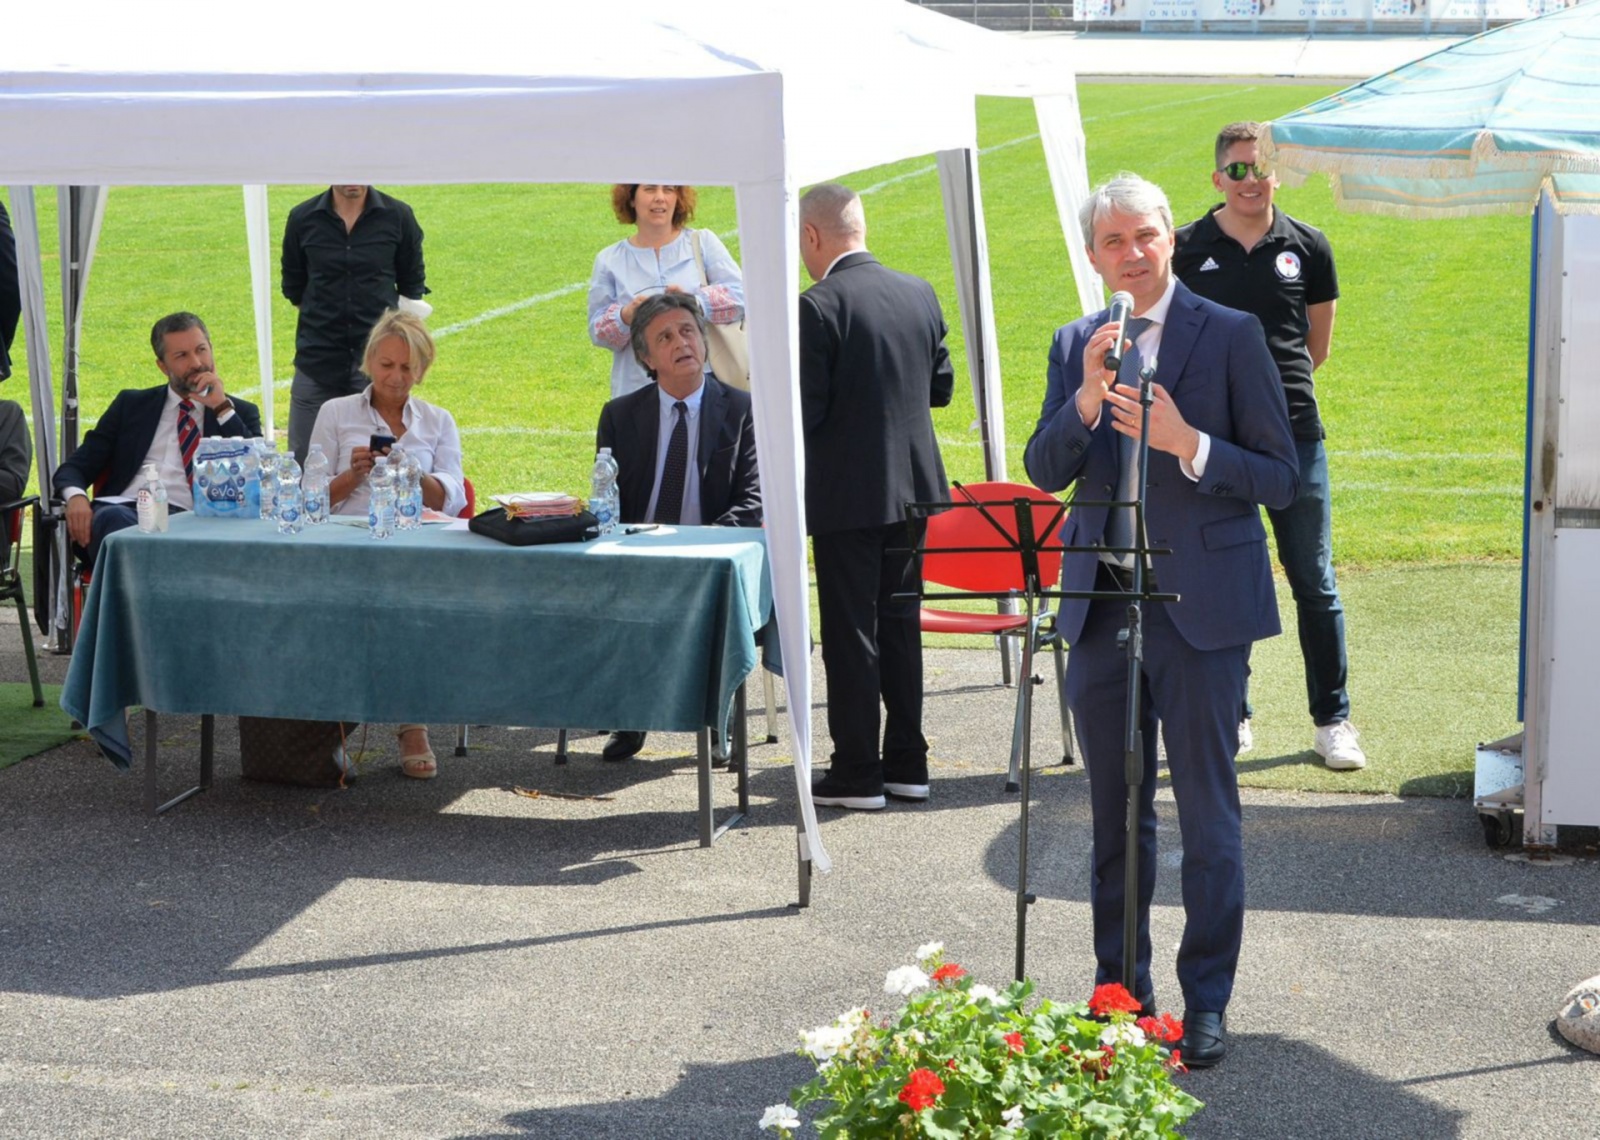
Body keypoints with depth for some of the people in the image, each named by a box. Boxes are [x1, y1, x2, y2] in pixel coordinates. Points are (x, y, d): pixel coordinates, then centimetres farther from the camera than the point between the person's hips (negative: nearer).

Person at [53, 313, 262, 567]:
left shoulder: (240, 413, 20)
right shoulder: (131, 404, 25)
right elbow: (75, 467, 19)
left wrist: (222, 408, 0)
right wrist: (76, 496, -7)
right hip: (122, 509, 2)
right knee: (113, 518, -37)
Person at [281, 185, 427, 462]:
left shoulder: (397, 216, 2)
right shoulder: (302, 218, 4)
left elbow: (413, 285, 11)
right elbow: (293, 288, 15)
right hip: (317, 363, 1)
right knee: (304, 465, 1)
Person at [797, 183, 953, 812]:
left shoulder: (820, 307, -16)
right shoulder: (919, 294, 4)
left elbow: (805, 412, -18)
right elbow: (941, 387, 11)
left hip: (848, 495, -6)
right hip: (912, 487, 6)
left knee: (850, 634, 2)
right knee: (901, 625, 15)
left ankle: (857, 773, 7)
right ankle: (907, 765, 21)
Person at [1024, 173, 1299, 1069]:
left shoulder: (1231, 335, -4)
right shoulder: (1076, 345, 9)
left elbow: (1282, 477, -7)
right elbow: (1044, 472, 2)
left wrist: (1187, 442, -20)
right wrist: (1087, 400, -14)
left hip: (1200, 606, -4)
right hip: (1100, 603, 5)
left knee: (1208, 813, 1)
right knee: (1116, 815, 14)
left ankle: (1207, 1002, 11)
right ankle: (1121, 989, 26)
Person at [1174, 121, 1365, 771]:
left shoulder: (1307, 248, 6)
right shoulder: (1187, 249, 3)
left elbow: (1317, 347, 16)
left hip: (1294, 431, 0)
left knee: (1314, 583, 2)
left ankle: (1332, 721, 12)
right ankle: (1231, 716, 18)